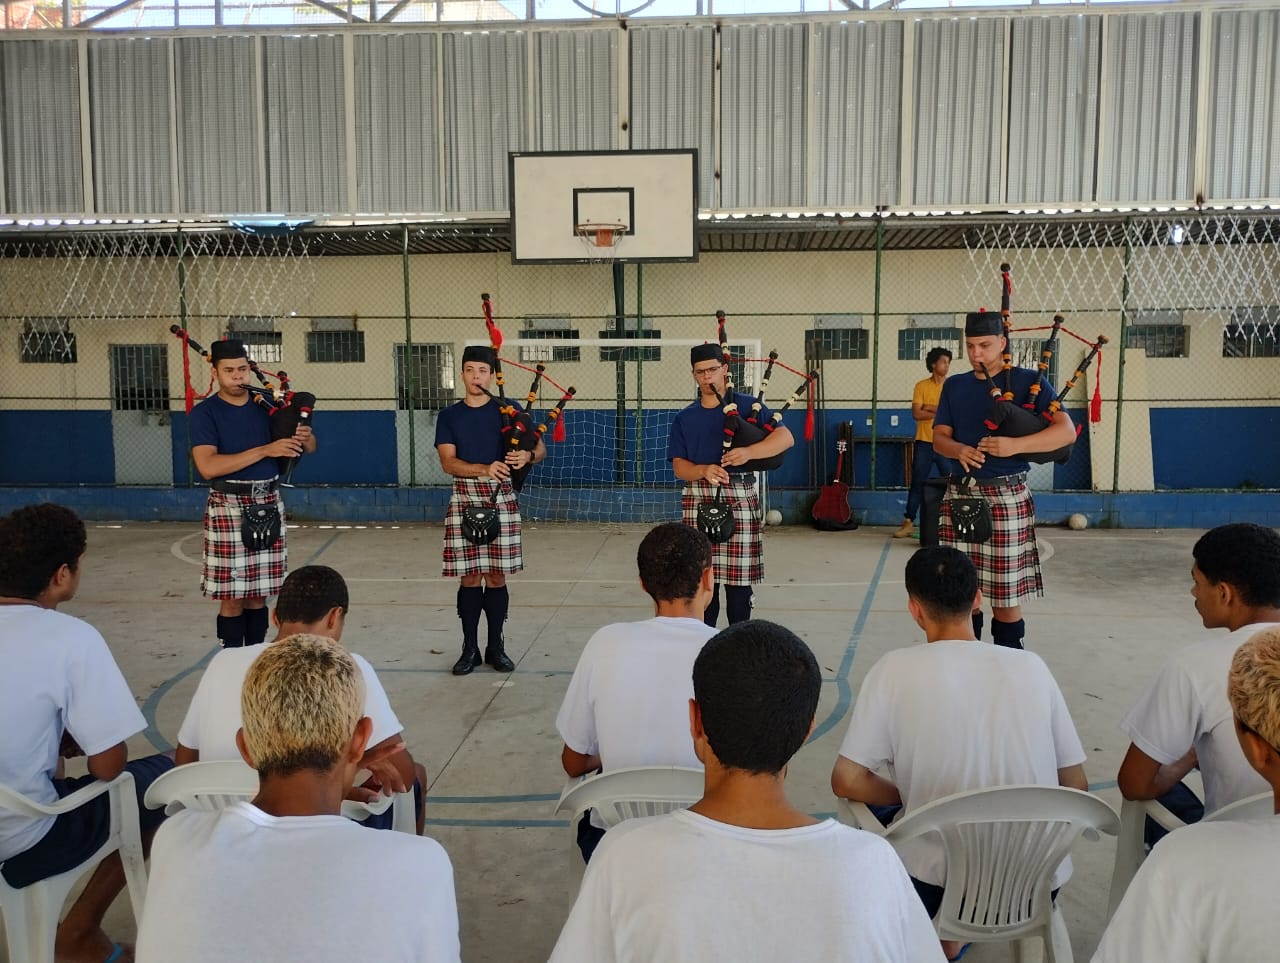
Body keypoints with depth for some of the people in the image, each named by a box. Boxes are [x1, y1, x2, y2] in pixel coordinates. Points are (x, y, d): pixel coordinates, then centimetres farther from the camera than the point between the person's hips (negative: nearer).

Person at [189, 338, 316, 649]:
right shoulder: (204, 413, -4)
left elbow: (309, 447, 15)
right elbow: (207, 466, -18)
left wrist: (304, 438, -11)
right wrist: (266, 450, -21)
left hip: (268, 505, 4)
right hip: (229, 508, -4)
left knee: (257, 593, 10)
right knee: (232, 596, -1)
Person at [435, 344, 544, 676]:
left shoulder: (508, 409, 4)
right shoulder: (449, 416, 5)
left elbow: (540, 448, 2)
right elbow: (448, 462, -5)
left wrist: (528, 456, -22)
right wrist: (485, 468, -23)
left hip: (501, 499, 0)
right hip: (464, 499, 0)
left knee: (497, 575, 4)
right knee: (470, 576, 3)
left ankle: (496, 646, 17)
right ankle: (470, 648, 14)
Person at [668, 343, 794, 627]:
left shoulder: (747, 406, 4)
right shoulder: (685, 419, 11)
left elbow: (786, 437, -5)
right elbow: (679, 466, 5)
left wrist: (748, 452, -22)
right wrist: (704, 471, -18)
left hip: (740, 499, -2)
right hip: (699, 501, 2)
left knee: (739, 576, 1)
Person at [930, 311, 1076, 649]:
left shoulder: (1029, 381, 1)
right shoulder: (954, 386, 13)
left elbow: (1067, 431, -8)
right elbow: (939, 438, 8)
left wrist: (1015, 445, -23)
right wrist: (959, 450, -16)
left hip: (1006, 497, -4)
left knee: (1006, 591, 0)